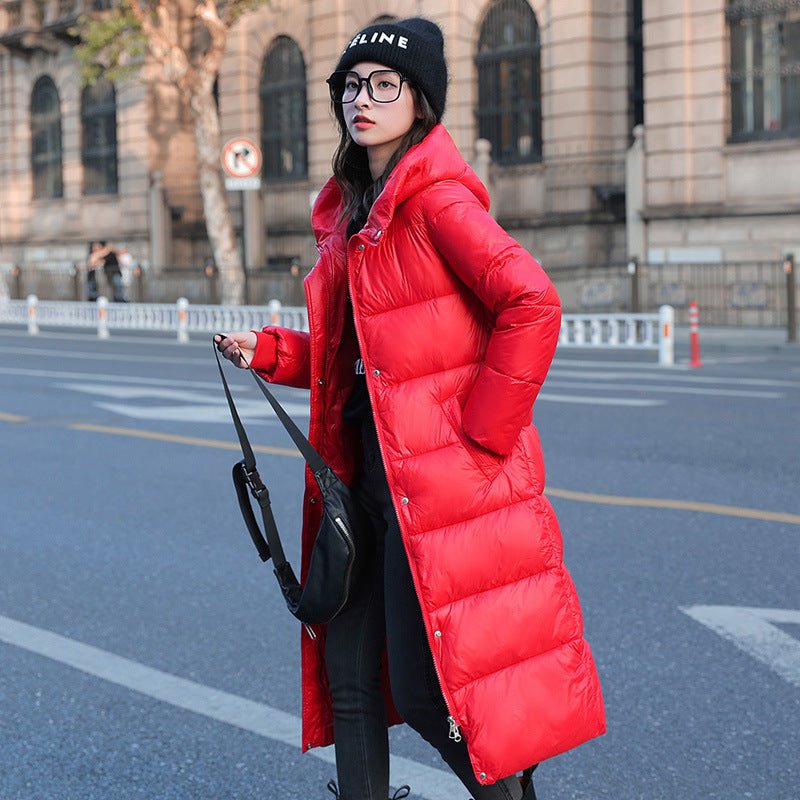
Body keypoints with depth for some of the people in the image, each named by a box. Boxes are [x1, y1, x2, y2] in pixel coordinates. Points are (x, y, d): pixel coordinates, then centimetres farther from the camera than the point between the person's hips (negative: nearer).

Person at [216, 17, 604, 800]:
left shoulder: (437, 199, -12)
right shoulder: (351, 211, 15)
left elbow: (532, 304, -22)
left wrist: (479, 434, -18)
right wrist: (266, 350, 7)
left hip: (440, 475, -9)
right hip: (364, 472, 9)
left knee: (423, 689, -4)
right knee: (350, 675, 12)